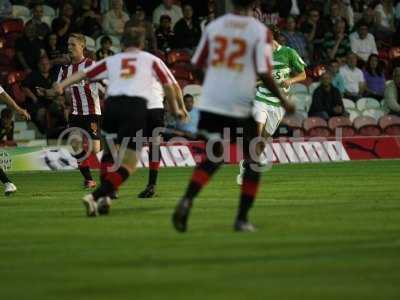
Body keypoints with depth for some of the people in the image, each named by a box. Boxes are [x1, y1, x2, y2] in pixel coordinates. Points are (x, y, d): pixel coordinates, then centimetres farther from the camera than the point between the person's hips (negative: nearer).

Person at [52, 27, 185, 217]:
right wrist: (175, 109, 37)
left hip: (112, 103, 3)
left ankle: (104, 196, 14)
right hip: (137, 106, -3)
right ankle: (96, 196, -22)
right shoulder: (151, 60, 22)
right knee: (129, 164, -3)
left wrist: (62, 85, 6)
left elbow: (84, 73, 14)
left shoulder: (112, 61, 24)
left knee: (109, 151, 27)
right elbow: (168, 85, 23)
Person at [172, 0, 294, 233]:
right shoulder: (260, 32, -7)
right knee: (253, 161, 14)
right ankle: (242, 218, 10)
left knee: (213, 158, 14)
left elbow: (198, 64, 11)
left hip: (211, 103, 4)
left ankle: (187, 200, -11)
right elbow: (264, 73, -11)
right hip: (241, 106, -4)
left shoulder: (214, 26, 5)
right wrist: (283, 100, 2)